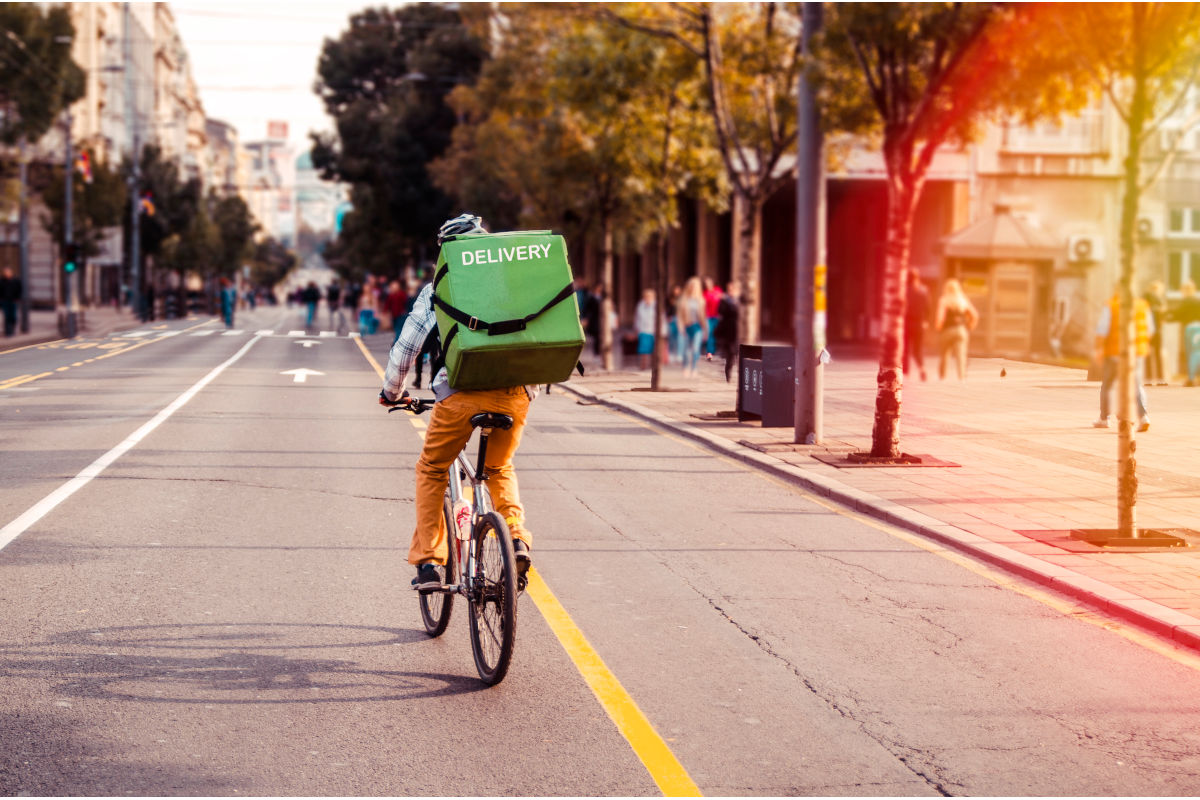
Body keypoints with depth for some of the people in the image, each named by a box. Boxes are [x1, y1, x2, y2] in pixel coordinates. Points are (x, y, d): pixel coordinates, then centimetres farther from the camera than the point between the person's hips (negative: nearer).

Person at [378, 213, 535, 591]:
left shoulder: (437, 290, 12)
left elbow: (406, 347, 14)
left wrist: (392, 391, 30)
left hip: (461, 393, -3)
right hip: (515, 392, 3)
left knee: (431, 471, 19)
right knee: (500, 468, 29)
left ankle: (428, 562, 12)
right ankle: (517, 538, 8)